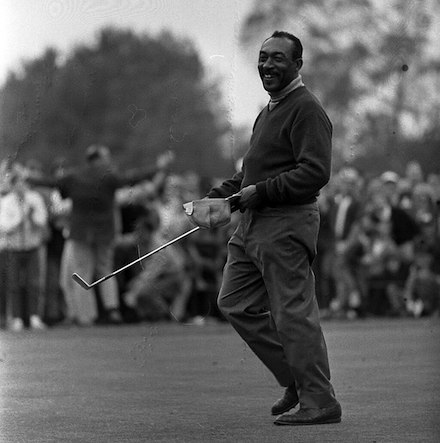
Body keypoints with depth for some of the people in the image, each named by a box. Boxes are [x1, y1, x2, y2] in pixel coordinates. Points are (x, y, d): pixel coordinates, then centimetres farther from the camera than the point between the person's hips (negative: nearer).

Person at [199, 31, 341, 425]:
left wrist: (260, 192, -20)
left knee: (293, 312, -8)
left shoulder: (306, 110, -11)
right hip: (252, 224, 10)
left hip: (287, 225, -10)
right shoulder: (269, 111, 21)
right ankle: (297, 381, 17)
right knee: (235, 304, 10)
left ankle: (319, 402, -1)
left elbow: (315, 172, -21)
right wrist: (216, 197, 16)